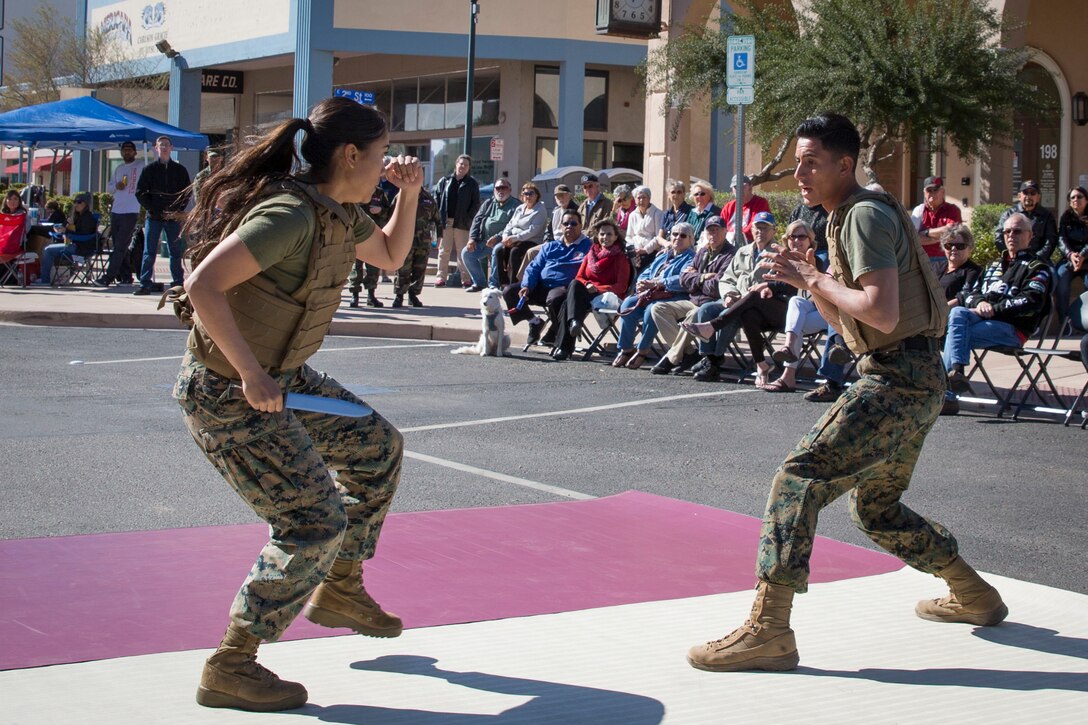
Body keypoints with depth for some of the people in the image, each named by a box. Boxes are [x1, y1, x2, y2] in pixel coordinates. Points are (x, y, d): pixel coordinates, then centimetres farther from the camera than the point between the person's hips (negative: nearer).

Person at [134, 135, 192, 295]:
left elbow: (187, 192, 9)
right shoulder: (149, 169, 7)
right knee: (149, 252, -2)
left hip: (174, 217, 1)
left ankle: (178, 283, 7)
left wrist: (178, 210, -6)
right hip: (153, 217, 0)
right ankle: (145, 284, -2)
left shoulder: (180, 170, 9)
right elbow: (140, 193, 5)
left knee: (176, 252, 3)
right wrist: (155, 210, -5)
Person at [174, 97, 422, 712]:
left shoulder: (342, 212, 4)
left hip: (282, 378, 10)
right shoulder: (290, 215, -27)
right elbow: (203, 286, -34)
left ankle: (340, 589, 35)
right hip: (226, 394, -10)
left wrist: (410, 195, 8)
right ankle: (230, 668, -2)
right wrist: (251, 373, -32)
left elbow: (390, 255, 24)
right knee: (315, 521, -11)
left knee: (378, 447, 20)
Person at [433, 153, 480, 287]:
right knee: (444, 250, 4)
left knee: (462, 251, 1)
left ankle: (465, 278, 4)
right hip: (445, 221, 2)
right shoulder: (444, 181, 9)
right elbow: (436, 198, 6)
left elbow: (476, 204, 2)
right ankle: (441, 277, 7)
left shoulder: (472, 184, 5)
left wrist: (469, 218, -9)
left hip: (461, 223, -2)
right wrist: (438, 215, -4)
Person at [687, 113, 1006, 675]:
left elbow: (882, 312, -24)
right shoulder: (850, 217, 19)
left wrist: (812, 279, -14)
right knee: (876, 509, 23)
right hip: (913, 380, 11)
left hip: (899, 380, -11)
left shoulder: (865, 214, -13)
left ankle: (766, 630, -23)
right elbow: (843, 318, 23)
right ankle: (973, 596, 37)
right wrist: (808, 277, 8)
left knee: (799, 478, -18)